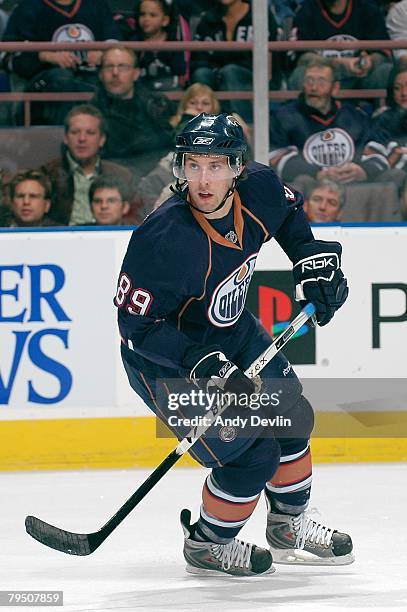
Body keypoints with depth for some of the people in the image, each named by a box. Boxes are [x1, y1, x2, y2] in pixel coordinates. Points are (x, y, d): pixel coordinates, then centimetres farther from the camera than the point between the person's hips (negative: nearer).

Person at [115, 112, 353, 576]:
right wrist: (201, 364, -36)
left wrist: (313, 260, 0)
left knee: (291, 416, 16)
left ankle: (289, 528, 39)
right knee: (251, 455, -11)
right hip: (165, 359, -8)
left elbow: (289, 212, 10)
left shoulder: (259, 190, -17)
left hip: (231, 333, 8)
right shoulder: (165, 241, -36)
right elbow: (136, 324, -29)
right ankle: (207, 547, 15)